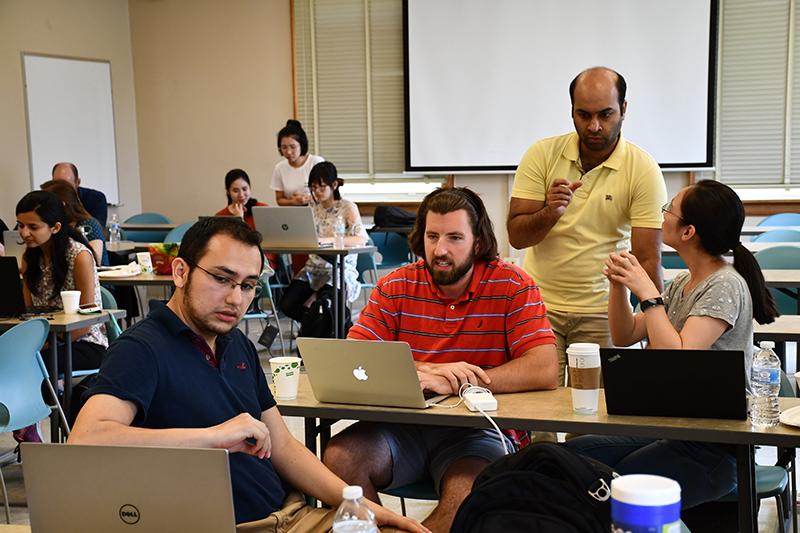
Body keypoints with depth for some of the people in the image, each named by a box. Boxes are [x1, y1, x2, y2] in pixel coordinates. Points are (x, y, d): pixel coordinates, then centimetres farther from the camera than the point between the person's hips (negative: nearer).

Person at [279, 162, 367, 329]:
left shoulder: (348, 207, -3)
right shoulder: (313, 208, 12)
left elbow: (361, 239, -17)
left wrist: (330, 240, -30)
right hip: (313, 268, 5)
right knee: (287, 305, -18)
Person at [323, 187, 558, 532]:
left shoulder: (513, 286, -4)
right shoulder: (395, 287, 4)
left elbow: (545, 370, -15)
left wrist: (451, 383, -21)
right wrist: (428, 369, -20)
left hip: (478, 430, -3)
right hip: (405, 425, 3)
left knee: (466, 498, -33)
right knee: (339, 459, -23)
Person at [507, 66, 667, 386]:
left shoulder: (643, 170, -8)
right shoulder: (542, 154, -4)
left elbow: (647, 258, -11)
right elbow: (516, 237, -6)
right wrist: (550, 213, -26)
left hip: (602, 310, -1)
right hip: (539, 303, 1)